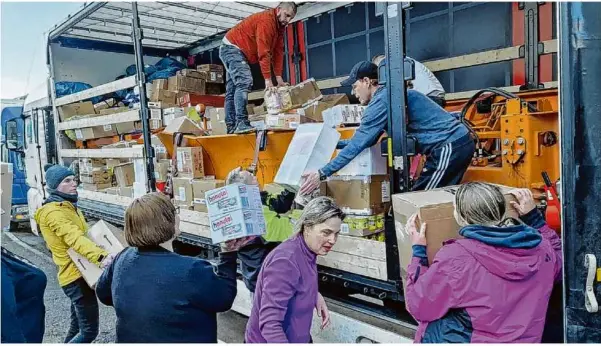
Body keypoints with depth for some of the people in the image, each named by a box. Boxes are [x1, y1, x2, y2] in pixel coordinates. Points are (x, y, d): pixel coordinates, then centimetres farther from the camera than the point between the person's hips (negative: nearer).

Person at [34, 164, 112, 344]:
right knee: (89, 331, -8)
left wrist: (101, 252, 10)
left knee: (77, 327, 21)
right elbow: (75, 239, -34)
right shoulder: (54, 211, -18)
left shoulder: (68, 206, 14)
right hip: (76, 275, -10)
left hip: (79, 273, 10)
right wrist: (101, 256, -48)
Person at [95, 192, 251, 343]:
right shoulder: (191, 271, -32)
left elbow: (103, 294, 6)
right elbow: (224, 297, -15)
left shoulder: (123, 258, -13)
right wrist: (228, 254, -9)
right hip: (182, 339, -5)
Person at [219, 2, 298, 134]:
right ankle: (241, 123, -32)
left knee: (232, 90, 7)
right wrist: (268, 79, -30)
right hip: (232, 48, -10)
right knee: (244, 82, -25)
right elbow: (263, 52, -29)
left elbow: (278, 51, 2)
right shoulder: (266, 20, -23)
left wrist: (279, 77, -5)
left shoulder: (280, 25, 7)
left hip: (239, 51, 10)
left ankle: (231, 127, 8)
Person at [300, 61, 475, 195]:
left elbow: (359, 143, -19)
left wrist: (322, 174, -17)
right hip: (459, 142, 10)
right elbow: (366, 140, 20)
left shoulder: (381, 100, -14)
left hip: (449, 146, -10)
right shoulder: (388, 95, 18)